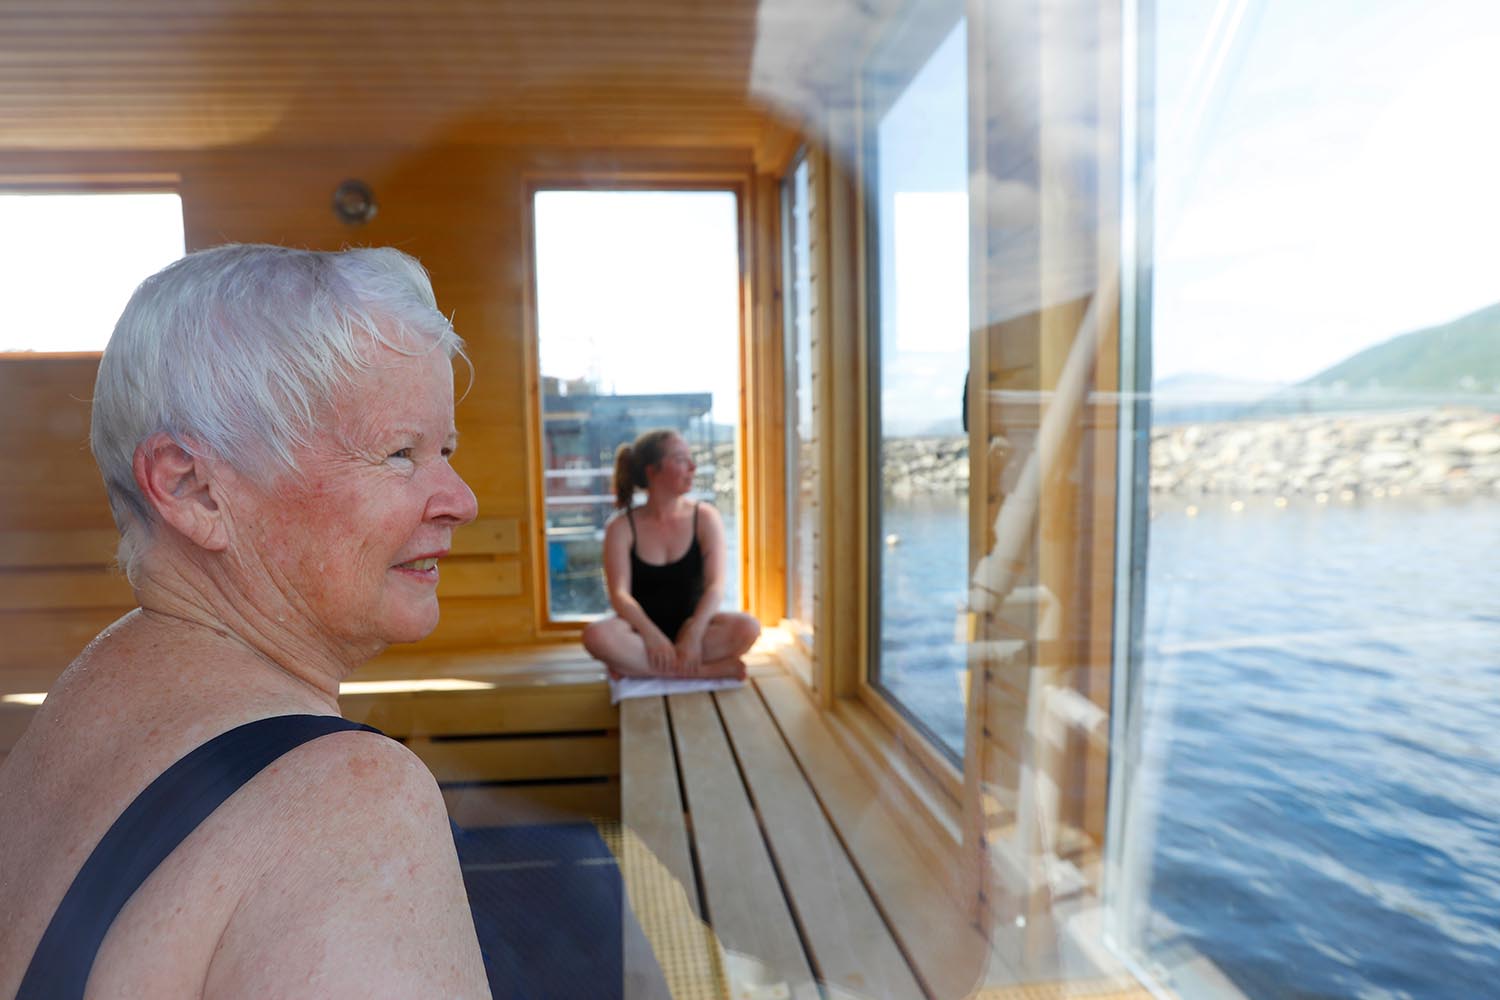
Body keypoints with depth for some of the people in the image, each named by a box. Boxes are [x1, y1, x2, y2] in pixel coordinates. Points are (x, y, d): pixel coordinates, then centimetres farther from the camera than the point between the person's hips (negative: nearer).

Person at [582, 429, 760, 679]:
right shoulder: (621, 527, -3)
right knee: (596, 635, -34)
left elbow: (715, 585, -11)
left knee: (748, 627, -29)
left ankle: (638, 666, -24)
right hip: (642, 628, -1)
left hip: (692, 624, 1)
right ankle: (706, 671, -30)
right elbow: (619, 594, -14)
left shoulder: (705, 518, 0)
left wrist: (693, 634, -27)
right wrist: (651, 635, -31)